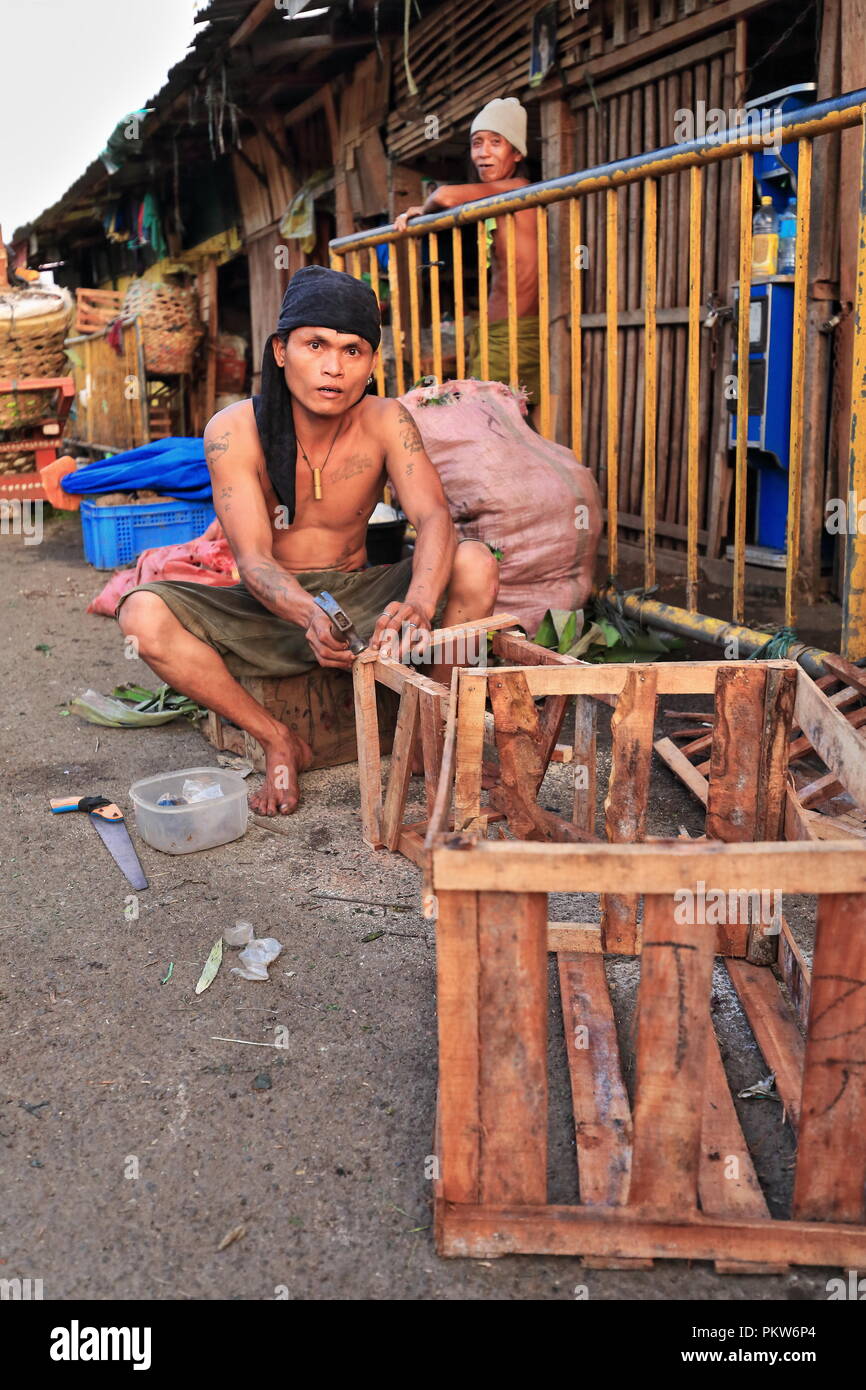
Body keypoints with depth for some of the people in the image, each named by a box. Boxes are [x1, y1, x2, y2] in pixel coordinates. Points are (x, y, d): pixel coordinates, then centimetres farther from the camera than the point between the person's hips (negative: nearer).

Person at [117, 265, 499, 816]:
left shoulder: (386, 422, -11)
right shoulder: (234, 431, -16)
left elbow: (434, 517, -23)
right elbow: (253, 560, -22)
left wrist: (417, 606, -45)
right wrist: (310, 618, -45)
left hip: (361, 602, 1)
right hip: (270, 609, 0)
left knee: (475, 563, -25)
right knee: (143, 614, -28)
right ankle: (281, 743, -12)